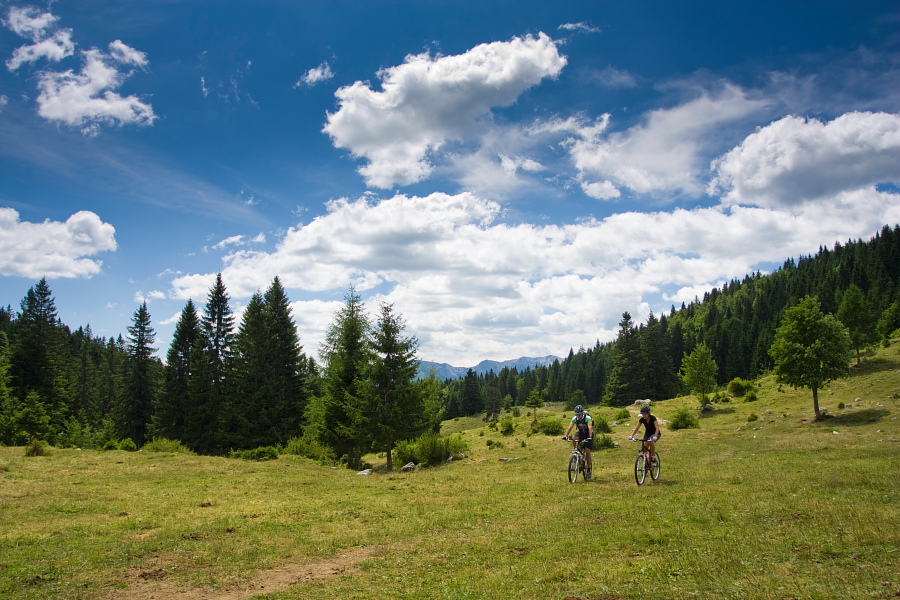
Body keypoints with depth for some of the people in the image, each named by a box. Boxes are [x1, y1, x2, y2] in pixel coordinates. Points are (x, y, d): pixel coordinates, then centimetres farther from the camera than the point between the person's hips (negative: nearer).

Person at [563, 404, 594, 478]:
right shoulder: (575, 418, -16)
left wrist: (590, 437, -55)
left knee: (587, 451, -13)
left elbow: (590, 428, -40)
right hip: (581, 433, 4)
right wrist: (566, 436, -38)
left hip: (588, 434, -4)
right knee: (574, 439, -30)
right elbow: (570, 427, -23)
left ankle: (589, 470, -3)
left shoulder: (587, 418, -28)